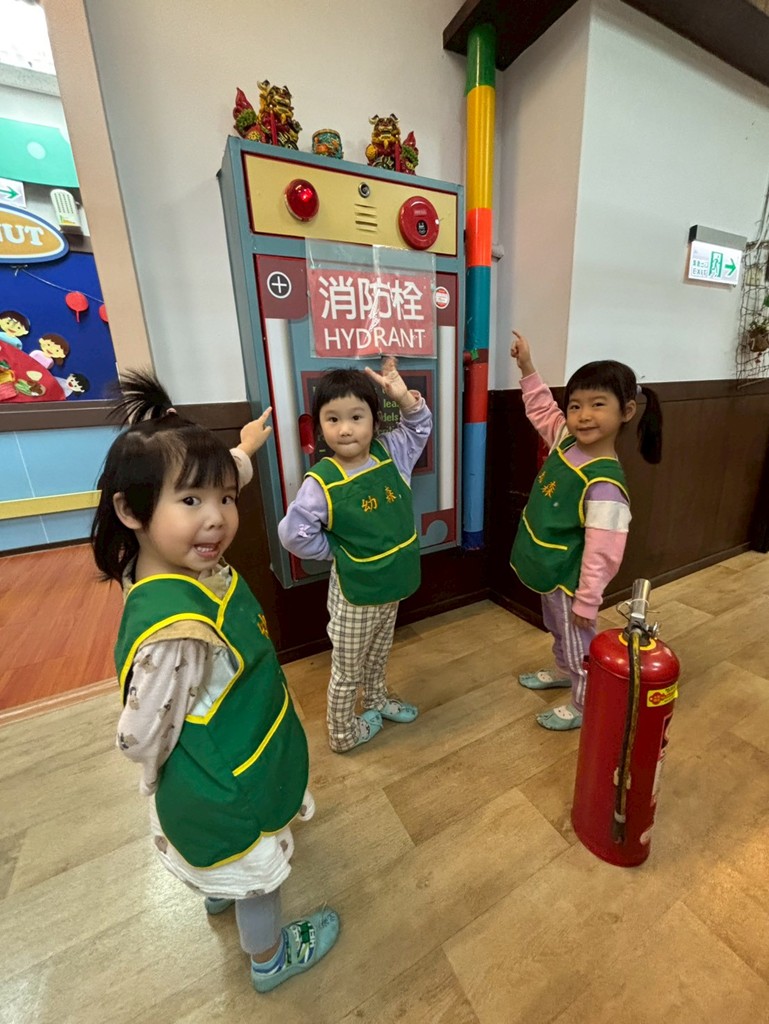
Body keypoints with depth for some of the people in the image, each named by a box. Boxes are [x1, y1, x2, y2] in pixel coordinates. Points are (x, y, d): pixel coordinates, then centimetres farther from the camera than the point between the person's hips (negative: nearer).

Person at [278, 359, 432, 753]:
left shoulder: (390, 454, -7)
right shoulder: (321, 482, -23)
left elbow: (420, 427, 8)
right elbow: (293, 534, -18)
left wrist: (404, 396, -10)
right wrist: (338, 551, -10)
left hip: (392, 584, 6)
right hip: (355, 592, -5)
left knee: (378, 656, 31)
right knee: (347, 670, 18)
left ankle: (377, 700, 58)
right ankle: (342, 734, 43)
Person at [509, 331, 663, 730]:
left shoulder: (604, 484, -31)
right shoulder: (565, 440, -8)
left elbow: (602, 553, -27)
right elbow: (543, 410, 12)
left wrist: (587, 602, -20)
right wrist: (527, 368, 4)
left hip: (569, 580, -8)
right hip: (549, 572, 8)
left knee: (579, 643, 16)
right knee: (558, 631, 31)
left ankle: (584, 705, 41)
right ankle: (563, 671, 58)